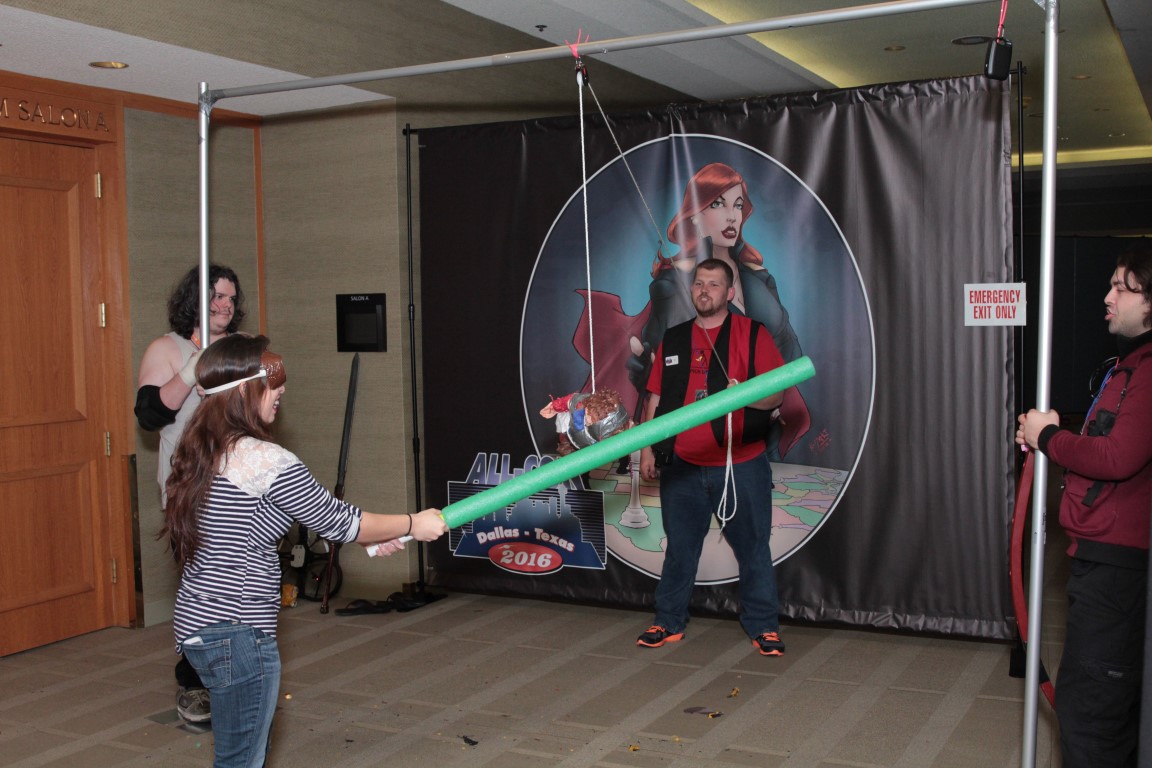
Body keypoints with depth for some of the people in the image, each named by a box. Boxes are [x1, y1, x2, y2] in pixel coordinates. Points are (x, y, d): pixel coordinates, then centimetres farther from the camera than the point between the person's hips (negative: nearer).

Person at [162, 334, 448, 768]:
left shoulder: (203, 452, 8)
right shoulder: (265, 460, -20)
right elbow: (337, 521, -11)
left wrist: (368, 535, 17)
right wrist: (414, 525, 3)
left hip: (197, 623, 9)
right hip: (237, 633, -9)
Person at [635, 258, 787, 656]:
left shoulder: (752, 334, 0)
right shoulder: (672, 339, 12)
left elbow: (778, 392, -6)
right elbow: (656, 398, 15)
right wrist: (647, 448, 10)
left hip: (741, 464, -3)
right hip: (682, 466, 3)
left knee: (752, 547, 4)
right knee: (680, 548, 12)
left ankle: (763, 626, 16)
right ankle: (669, 623, 23)